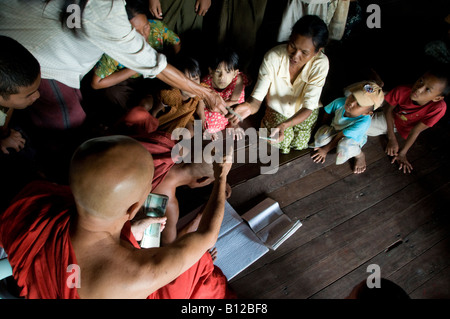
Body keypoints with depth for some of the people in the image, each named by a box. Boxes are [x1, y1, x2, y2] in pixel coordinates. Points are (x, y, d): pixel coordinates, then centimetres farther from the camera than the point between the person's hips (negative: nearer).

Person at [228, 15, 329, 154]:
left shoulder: (320, 64, -28)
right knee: (281, 147, -15)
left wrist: (285, 125, -49)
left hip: (304, 114, 2)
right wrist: (250, 106, -57)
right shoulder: (273, 57, -29)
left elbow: (308, 106, -30)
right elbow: (258, 96, -31)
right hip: (276, 111, -1)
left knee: (300, 145, -9)